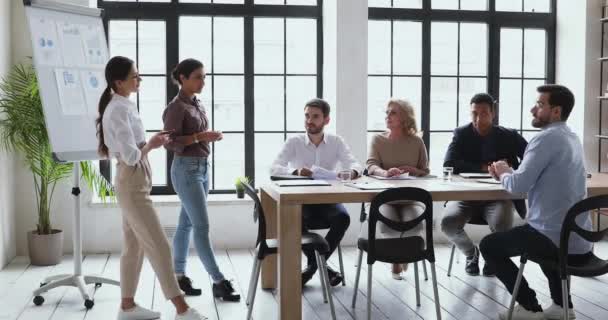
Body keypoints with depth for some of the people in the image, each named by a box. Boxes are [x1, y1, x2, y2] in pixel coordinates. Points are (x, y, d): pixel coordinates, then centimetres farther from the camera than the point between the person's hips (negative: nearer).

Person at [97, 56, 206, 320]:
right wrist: (152, 145, -8)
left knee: (134, 246, 14)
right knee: (158, 246, -7)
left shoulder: (122, 105, 12)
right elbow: (131, 156, -24)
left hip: (135, 182, 10)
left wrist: (150, 142, 5)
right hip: (132, 184, -10)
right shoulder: (119, 110, -19)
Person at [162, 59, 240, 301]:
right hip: (186, 169, -9)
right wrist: (200, 137, -22)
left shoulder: (197, 105, 14)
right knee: (202, 226, -7)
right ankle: (219, 282, -5)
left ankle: (179, 277, 20)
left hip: (202, 167, 9)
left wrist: (211, 136, 4)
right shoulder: (176, 107, -12)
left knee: (186, 224, 12)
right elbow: (170, 143, -17)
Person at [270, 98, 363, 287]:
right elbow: (274, 168, -12)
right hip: (301, 200, -1)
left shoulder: (336, 142, 4)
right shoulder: (294, 142, 0)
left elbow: (355, 165, -6)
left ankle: (312, 265, -11)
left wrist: (352, 172, -33)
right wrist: (295, 171, -33)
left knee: (343, 218, -30)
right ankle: (321, 265, -10)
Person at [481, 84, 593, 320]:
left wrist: (503, 174, 1)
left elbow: (518, 186, -19)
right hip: (579, 240, 9)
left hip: (557, 240, -9)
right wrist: (508, 173, 8)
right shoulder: (570, 138, 13)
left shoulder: (546, 138, -17)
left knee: (489, 245, 10)